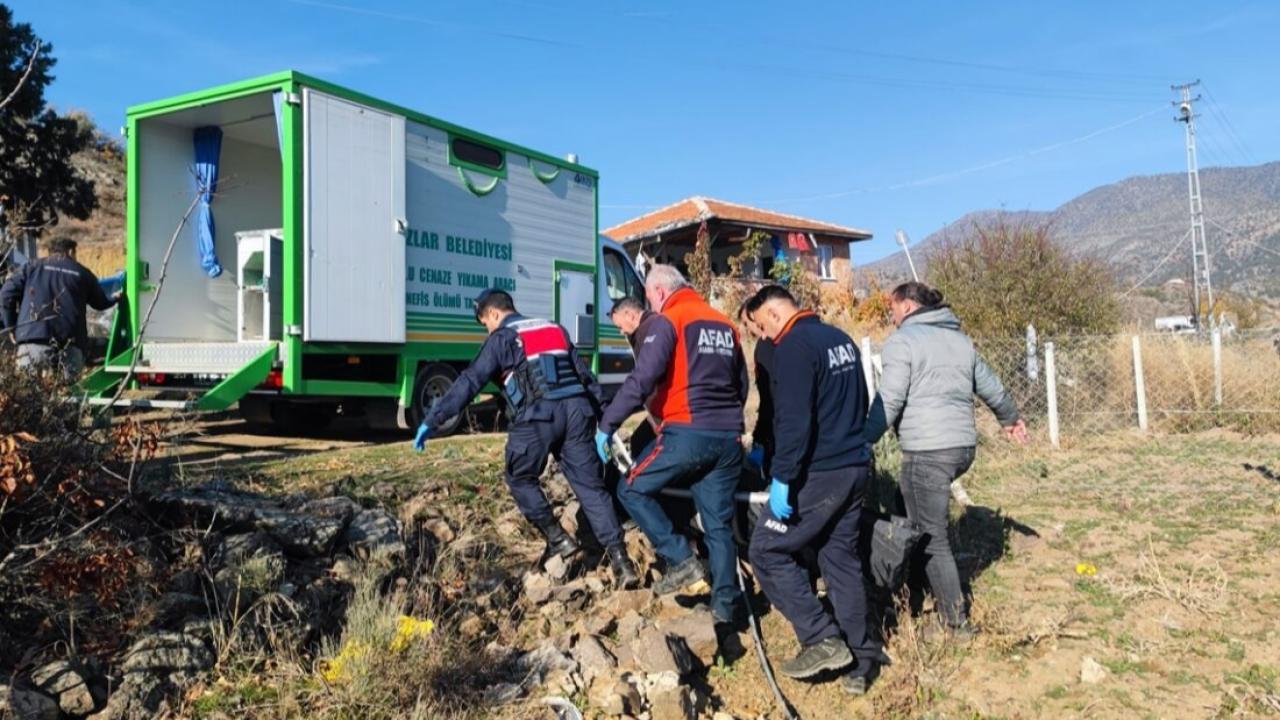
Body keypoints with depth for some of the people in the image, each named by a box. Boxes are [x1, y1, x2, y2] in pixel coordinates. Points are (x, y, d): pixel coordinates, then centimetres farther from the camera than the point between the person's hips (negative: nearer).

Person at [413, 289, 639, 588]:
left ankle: (557, 539, 14)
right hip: (576, 410, 5)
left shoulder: (502, 338, 7)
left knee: (520, 480, 18)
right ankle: (620, 559, -1)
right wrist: (601, 417, 28)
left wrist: (431, 420, 1)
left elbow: (469, 382, -1)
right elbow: (586, 376, 25)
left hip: (538, 417, -5)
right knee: (591, 486, 6)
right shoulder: (556, 329, 26)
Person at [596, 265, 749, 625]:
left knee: (632, 490, 10)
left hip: (687, 434, -7)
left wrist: (606, 425, -10)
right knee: (720, 524, 13)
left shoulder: (667, 322, -5)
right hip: (729, 438, 7)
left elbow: (641, 380, -16)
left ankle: (682, 562, 2)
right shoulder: (725, 325, 17)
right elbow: (742, 386, 23)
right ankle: (727, 604, 11)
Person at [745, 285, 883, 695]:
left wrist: (782, 478, -20)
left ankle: (822, 640, 0)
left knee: (767, 550, 2)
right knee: (842, 559, 15)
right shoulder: (841, 339, 14)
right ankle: (862, 659, 19)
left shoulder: (794, 346, -14)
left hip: (818, 473, -9)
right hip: (856, 467, 9)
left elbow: (793, 420, -23)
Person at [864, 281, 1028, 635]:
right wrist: (1011, 418, 43)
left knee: (931, 538, 1)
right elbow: (990, 386, 27)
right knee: (908, 512, 22)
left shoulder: (902, 341, -5)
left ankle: (956, 621, 7)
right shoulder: (960, 339, 18)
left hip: (928, 451, -8)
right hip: (964, 446, 8)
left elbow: (888, 403, -14)